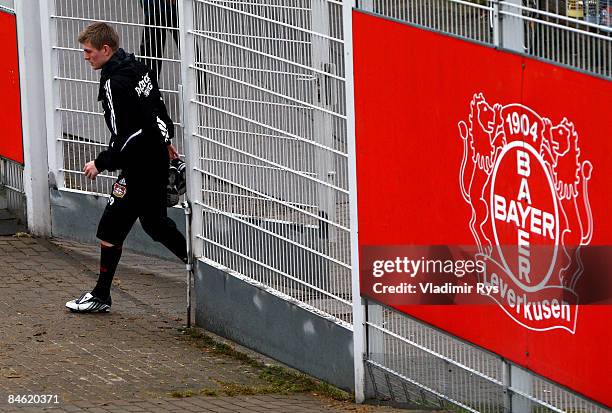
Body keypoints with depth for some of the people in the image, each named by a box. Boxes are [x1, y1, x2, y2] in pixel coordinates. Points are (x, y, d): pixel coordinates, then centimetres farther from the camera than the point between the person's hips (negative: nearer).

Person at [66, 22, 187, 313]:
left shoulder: (115, 84, -22)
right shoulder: (137, 68, 6)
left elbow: (124, 138, -24)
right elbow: (159, 107, 20)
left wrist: (101, 164, -13)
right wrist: (165, 140, 33)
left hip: (140, 166, -10)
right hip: (157, 157, 10)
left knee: (110, 229, -3)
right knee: (155, 223, 19)